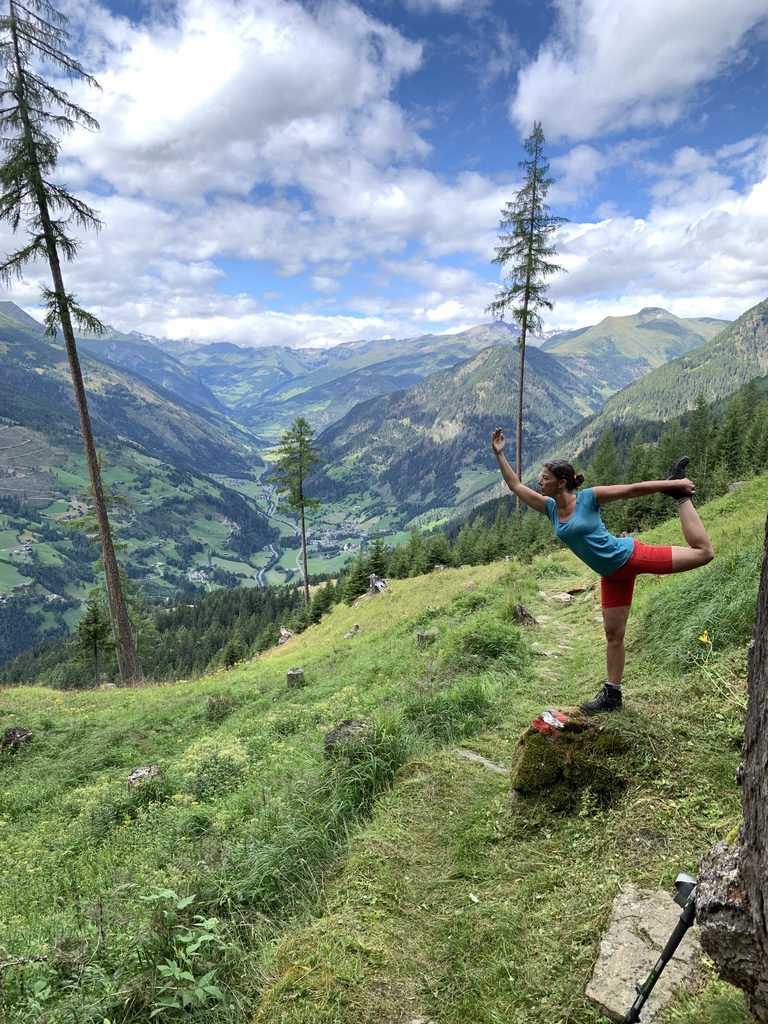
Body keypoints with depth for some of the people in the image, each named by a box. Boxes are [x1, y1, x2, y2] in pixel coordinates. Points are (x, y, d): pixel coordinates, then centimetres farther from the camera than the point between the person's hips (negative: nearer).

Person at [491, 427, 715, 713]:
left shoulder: (589, 497, -15)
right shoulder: (550, 507, 0)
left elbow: (634, 489, -10)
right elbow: (516, 486, 3)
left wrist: (674, 484, -9)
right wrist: (499, 454, -2)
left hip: (628, 555, -5)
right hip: (611, 574, 5)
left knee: (703, 552, -7)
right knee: (613, 635, 10)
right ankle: (612, 696, 21)